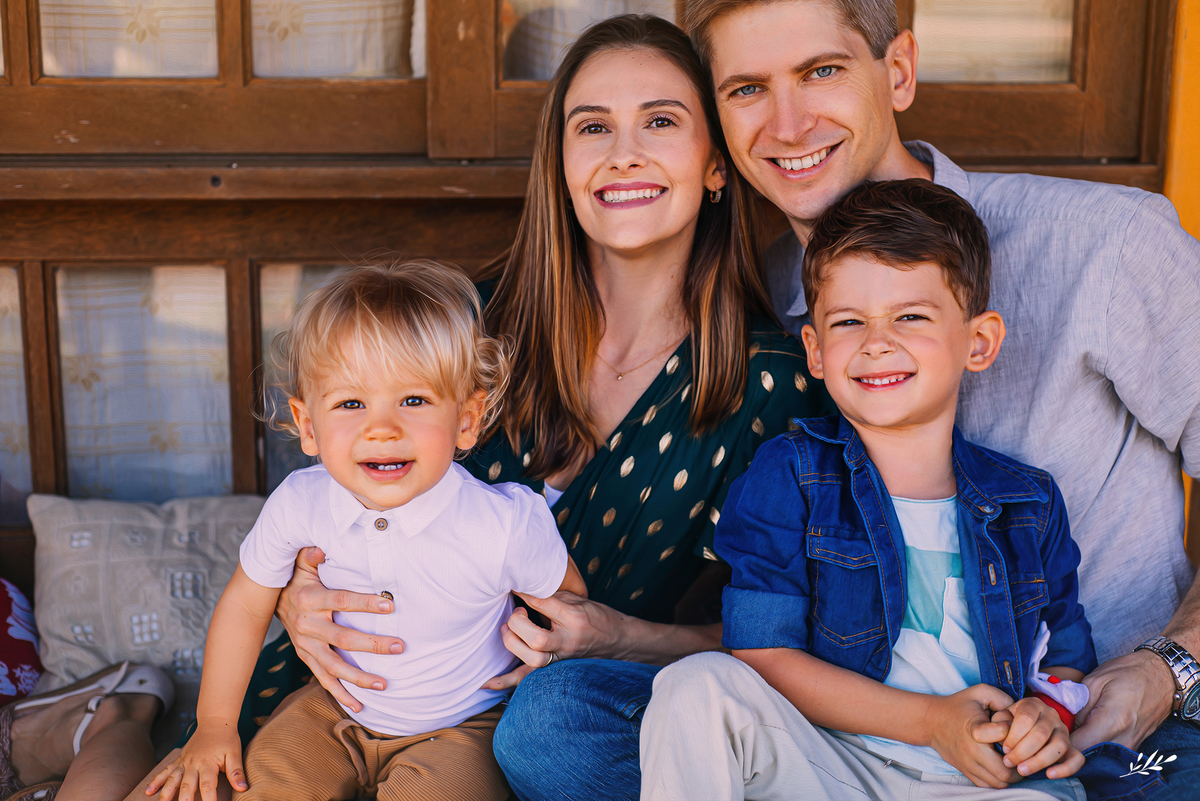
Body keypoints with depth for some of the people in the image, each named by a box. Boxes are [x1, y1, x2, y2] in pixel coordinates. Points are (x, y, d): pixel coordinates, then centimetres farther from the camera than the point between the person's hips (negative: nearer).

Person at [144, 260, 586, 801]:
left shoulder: (504, 524, -29)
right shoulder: (298, 506, -18)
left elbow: (565, 597, -7)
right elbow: (245, 604, -1)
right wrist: (215, 726, 6)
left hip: (458, 727, -3)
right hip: (339, 707, 3)